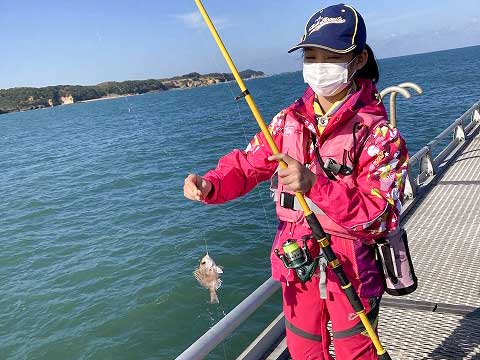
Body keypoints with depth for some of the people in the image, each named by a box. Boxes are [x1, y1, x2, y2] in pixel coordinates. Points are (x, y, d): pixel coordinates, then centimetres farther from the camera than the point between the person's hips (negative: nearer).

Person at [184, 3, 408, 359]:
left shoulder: (377, 132, -16)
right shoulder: (290, 120, -2)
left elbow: (382, 215, -24)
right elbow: (248, 164, 1)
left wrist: (315, 184, -37)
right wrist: (210, 185, -19)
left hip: (351, 269, -4)